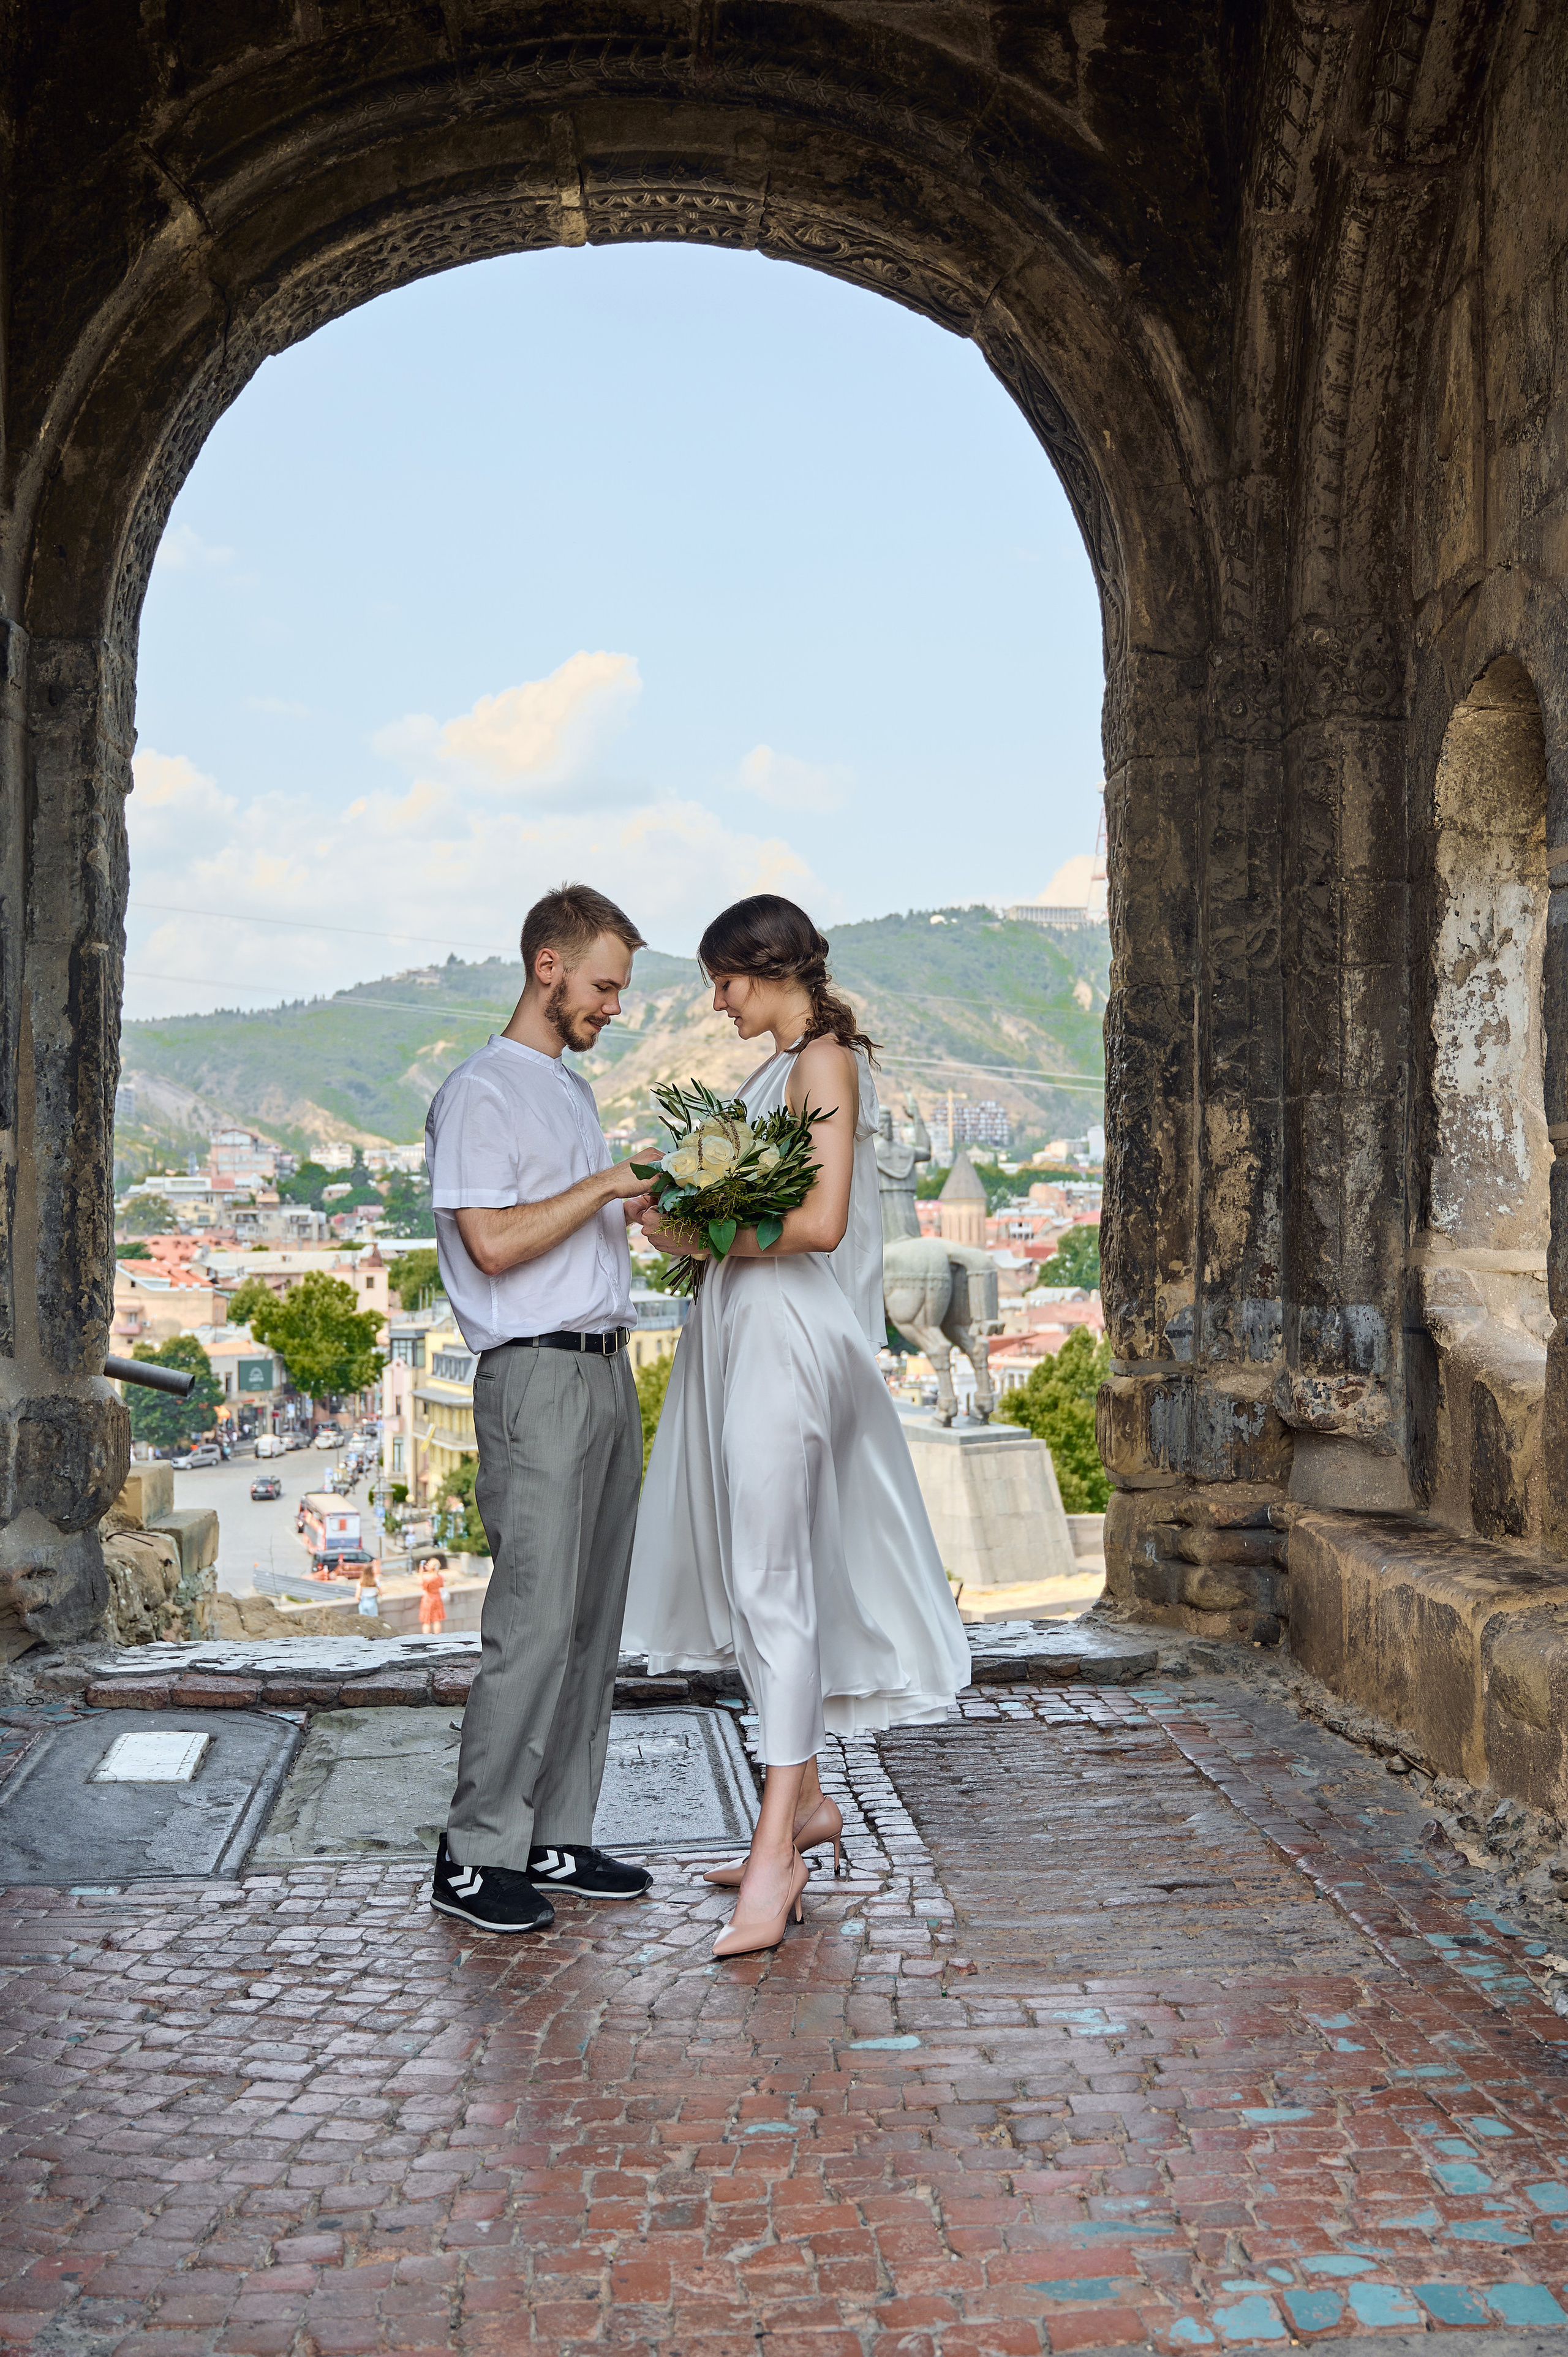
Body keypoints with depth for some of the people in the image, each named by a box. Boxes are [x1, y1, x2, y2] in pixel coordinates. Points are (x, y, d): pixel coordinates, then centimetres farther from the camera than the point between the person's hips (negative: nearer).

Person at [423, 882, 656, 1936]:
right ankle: (475, 1856, 1)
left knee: (595, 1622, 9)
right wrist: (602, 1186, -13)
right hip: (538, 1376, -9)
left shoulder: (574, 1089, 21)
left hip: (609, 1370, 9)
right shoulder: (481, 1093, -8)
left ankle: (558, 1840, 17)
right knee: (536, 1622, -9)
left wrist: (642, 1211, 9)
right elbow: (492, 1242, -17)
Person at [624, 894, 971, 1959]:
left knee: (773, 1578, -11)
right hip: (745, 1340, 10)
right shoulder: (785, 1067, 17)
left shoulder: (825, 1062, -11)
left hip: (789, 1341, -10)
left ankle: (777, 1850, -9)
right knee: (761, 1574, 14)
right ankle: (804, 1799, 25)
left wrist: (707, 1238, -11)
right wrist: (691, 1217, 7)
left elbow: (819, 1223, -21)